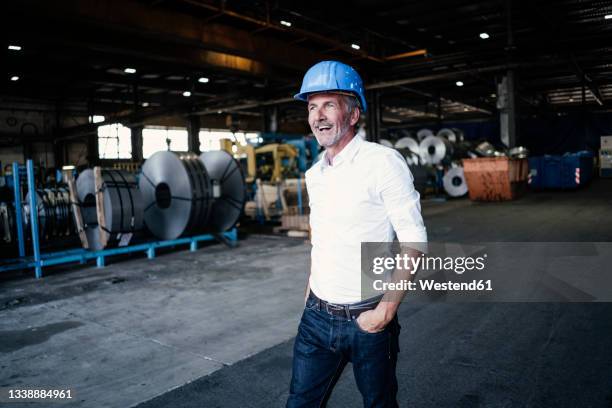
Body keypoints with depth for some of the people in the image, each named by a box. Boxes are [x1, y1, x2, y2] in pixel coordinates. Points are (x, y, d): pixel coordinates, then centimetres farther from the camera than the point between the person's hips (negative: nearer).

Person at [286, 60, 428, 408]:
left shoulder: (384, 161, -14)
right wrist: (311, 289, 14)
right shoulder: (314, 174, 7)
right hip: (316, 317, 6)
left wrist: (387, 309, -17)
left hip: (367, 319, -5)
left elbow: (413, 241, -14)